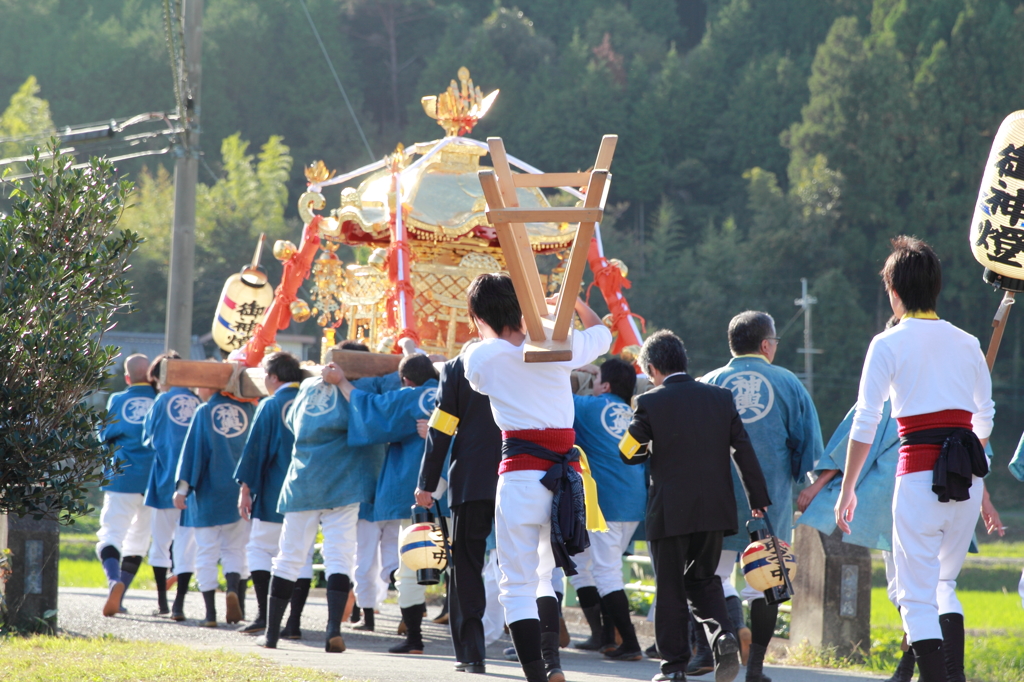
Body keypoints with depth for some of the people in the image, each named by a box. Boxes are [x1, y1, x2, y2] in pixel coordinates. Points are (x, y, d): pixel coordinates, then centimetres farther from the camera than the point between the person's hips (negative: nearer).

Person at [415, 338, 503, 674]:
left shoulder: (455, 369, 6)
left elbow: (440, 431, 1)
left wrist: (427, 484, 2)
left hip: (471, 482, -2)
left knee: (466, 567, 4)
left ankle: (471, 652, -4)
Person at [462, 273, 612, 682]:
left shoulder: (478, 357, 0)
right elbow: (601, 333, 26)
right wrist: (573, 300, 41)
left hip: (520, 474, -4)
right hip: (566, 475, 4)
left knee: (518, 587, -1)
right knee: (542, 577, 23)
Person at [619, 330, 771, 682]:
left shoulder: (651, 403, -9)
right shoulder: (720, 397, 2)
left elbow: (627, 453, -2)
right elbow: (744, 450, 2)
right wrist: (759, 500, 6)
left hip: (670, 511, -4)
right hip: (716, 508, 4)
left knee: (670, 588, 7)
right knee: (703, 579, 18)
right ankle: (723, 635, -7)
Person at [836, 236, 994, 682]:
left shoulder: (888, 344, -2)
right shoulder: (966, 344, 11)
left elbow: (865, 423, -6)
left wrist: (847, 489, 0)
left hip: (920, 473, -5)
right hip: (969, 476, 5)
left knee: (917, 595, -2)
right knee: (946, 583, 21)